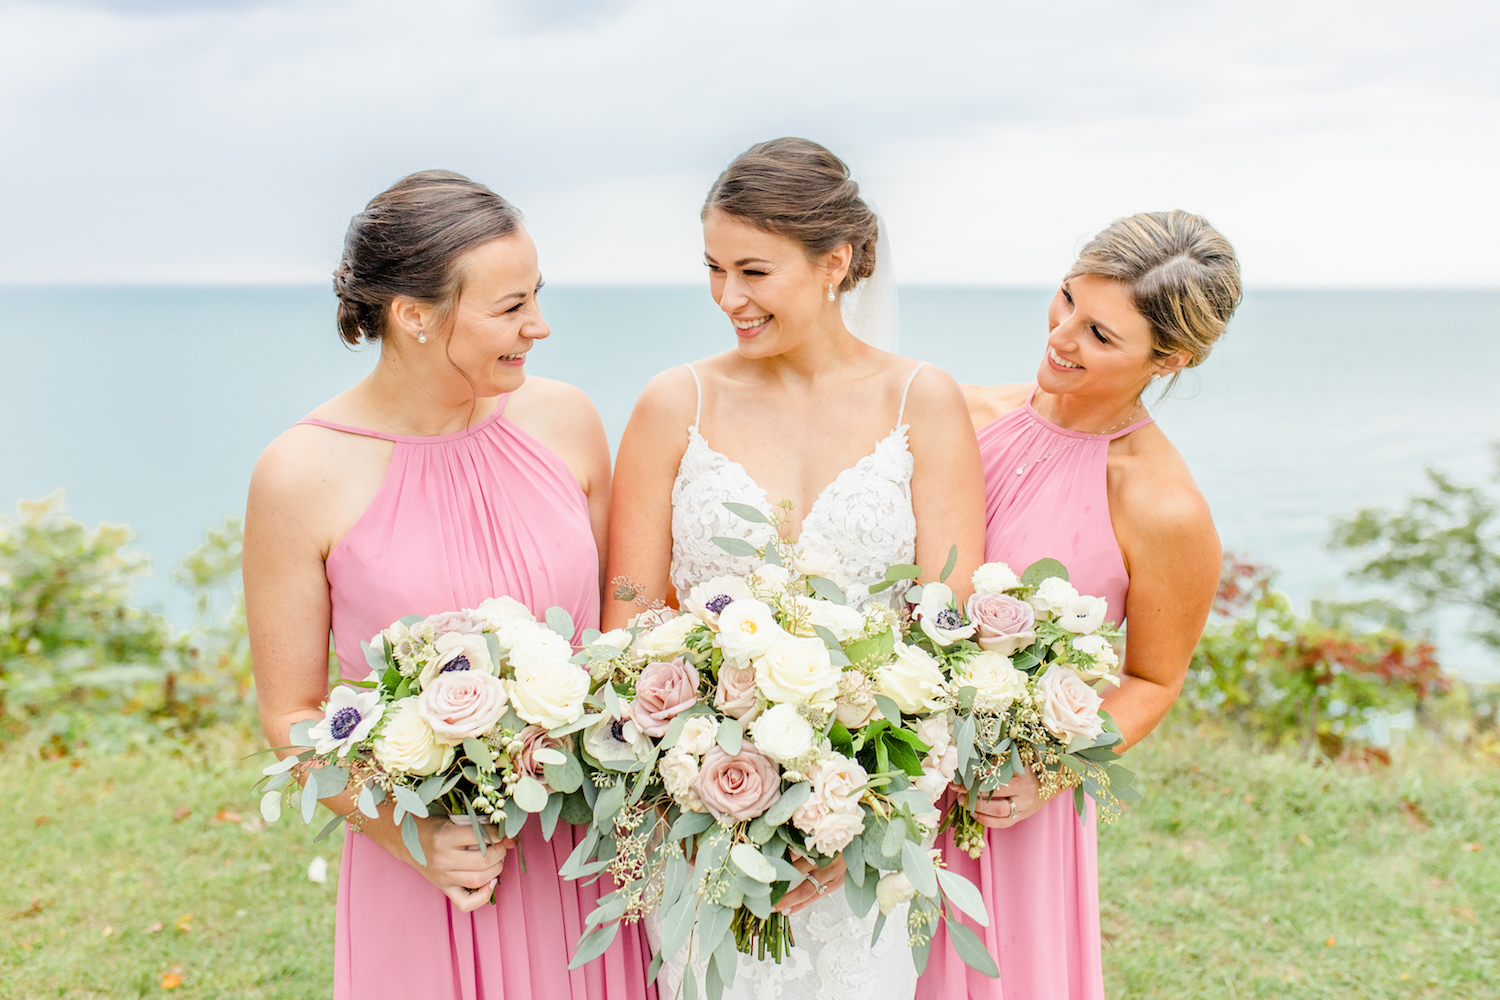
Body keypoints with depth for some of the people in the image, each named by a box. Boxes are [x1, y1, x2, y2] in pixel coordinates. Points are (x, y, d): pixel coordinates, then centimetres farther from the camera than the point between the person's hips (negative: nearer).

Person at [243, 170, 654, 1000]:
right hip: (429, 868, -3)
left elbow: (617, 620, 6)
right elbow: (291, 712, -5)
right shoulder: (301, 474, -14)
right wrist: (410, 835, -17)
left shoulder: (563, 420, -5)